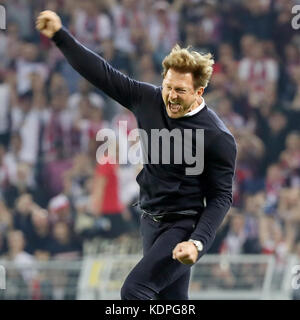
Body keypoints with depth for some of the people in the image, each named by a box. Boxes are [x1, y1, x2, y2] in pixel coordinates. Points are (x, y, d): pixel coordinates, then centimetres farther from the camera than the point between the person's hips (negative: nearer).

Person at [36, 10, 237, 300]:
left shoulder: (218, 137, -17)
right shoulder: (149, 100, -1)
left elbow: (220, 197, -13)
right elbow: (104, 75, 3)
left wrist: (198, 243, -25)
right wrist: (60, 36, -1)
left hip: (183, 226, -7)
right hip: (151, 222, 7)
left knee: (134, 290, -22)